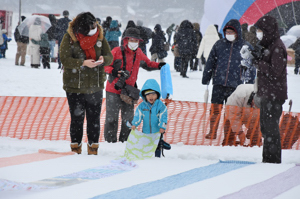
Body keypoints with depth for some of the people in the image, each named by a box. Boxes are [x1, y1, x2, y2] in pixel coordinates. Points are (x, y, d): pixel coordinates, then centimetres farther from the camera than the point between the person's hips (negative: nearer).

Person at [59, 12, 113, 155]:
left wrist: (103, 59, -18)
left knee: (94, 119, 7)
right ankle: (76, 147, 16)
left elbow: (110, 57, 6)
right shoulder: (69, 37, -9)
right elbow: (65, 59, -15)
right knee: (77, 118, 3)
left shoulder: (99, 36, 2)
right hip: (75, 86, -3)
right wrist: (83, 63, -27)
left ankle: (93, 148, 18)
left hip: (95, 86, 3)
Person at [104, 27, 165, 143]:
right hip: (113, 90, -5)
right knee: (112, 117, -1)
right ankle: (110, 140, 8)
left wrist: (158, 66, 7)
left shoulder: (138, 53, 7)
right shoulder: (117, 51, -9)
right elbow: (106, 66, -6)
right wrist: (114, 72, -24)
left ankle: (125, 140, 18)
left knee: (128, 118, 8)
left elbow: (147, 63, 23)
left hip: (129, 90, 5)